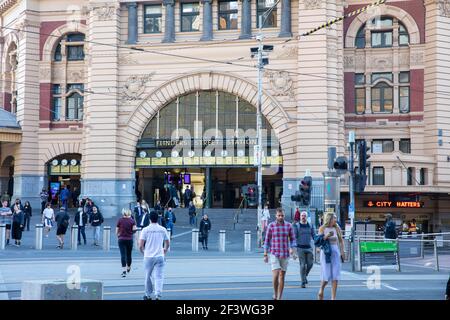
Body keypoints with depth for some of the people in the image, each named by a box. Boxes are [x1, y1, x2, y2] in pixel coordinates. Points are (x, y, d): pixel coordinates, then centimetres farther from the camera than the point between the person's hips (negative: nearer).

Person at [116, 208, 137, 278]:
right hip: (129, 239, 1)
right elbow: (134, 229, -12)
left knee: (123, 255, -4)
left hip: (121, 239, -1)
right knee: (129, 254, 16)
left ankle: (124, 271, -15)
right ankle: (128, 268, 36)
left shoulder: (120, 220, 0)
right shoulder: (132, 220, -1)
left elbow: (116, 231, 1)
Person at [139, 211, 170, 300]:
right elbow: (168, 244, 10)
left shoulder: (145, 230, -5)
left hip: (148, 257, -1)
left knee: (148, 276, 13)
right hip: (160, 257, 1)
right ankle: (158, 295, -14)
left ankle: (148, 295, 25)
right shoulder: (163, 230, 2)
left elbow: (140, 246, -8)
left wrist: (143, 252, 11)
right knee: (159, 277, 0)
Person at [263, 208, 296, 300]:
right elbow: (267, 241, 0)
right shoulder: (271, 226, -4)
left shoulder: (289, 225, 0)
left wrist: (292, 249, -16)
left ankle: (279, 298, 14)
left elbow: (293, 239, 4)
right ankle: (275, 293, 9)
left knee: (282, 276, 5)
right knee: (275, 275, -15)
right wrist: (265, 255, -2)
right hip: (274, 254, -2)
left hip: (285, 254, 2)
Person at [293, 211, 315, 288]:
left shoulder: (310, 226, 9)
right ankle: (303, 282, 2)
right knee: (303, 265, -5)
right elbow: (294, 237, -5)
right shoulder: (296, 226, -2)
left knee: (310, 264, 0)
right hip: (300, 248, -3)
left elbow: (314, 236, 11)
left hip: (309, 248, 3)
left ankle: (305, 275, 28)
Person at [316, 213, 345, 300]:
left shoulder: (336, 228, 6)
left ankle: (333, 297, 2)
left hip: (335, 252, 3)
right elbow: (318, 241, -4)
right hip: (326, 253, -2)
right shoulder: (322, 228, 0)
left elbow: (341, 240, 12)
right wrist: (326, 236, -19)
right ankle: (321, 291, 24)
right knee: (326, 275, -3)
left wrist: (342, 251, 2)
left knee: (335, 276, -2)